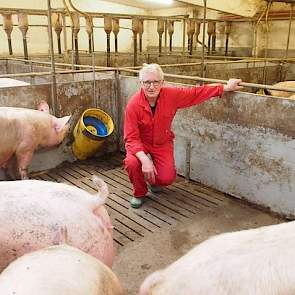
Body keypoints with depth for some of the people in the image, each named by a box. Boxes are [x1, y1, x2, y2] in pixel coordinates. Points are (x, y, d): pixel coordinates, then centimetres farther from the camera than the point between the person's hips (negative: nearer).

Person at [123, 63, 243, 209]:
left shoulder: (172, 95, -18)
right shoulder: (133, 105, -25)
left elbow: (197, 92, -6)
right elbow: (131, 138, -24)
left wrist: (226, 87, -3)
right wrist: (145, 160, -38)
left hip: (162, 143, 2)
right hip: (140, 143, -2)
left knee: (167, 178, -15)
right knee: (132, 163, -31)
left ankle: (152, 180, 26)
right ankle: (139, 193, 2)